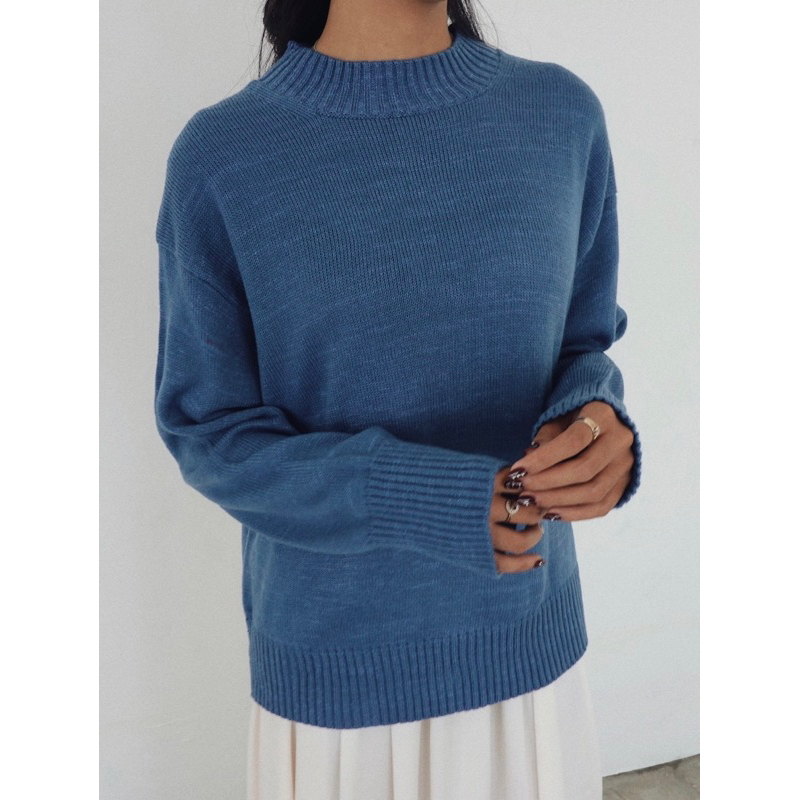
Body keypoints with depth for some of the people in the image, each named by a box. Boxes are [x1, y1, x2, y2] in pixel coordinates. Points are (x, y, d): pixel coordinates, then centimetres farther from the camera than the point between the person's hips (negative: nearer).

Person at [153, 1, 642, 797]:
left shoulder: (564, 116, -7)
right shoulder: (218, 158, -14)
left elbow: (583, 345, 3)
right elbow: (208, 433, -9)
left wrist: (596, 430, -21)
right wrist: (434, 503, -24)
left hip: (530, 648, 3)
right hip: (331, 672, -2)